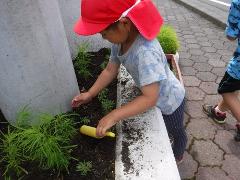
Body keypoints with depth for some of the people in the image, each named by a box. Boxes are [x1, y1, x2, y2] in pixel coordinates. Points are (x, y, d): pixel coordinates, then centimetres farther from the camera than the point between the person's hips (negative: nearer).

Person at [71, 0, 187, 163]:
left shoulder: (146, 52, -44)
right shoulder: (120, 40, -18)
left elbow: (150, 98, -43)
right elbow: (110, 70, -7)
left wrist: (113, 116, -44)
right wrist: (90, 94, -8)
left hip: (170, 100, -6)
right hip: (157, 98, 7)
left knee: (177, 132, 26)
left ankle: (177, 157, 57)